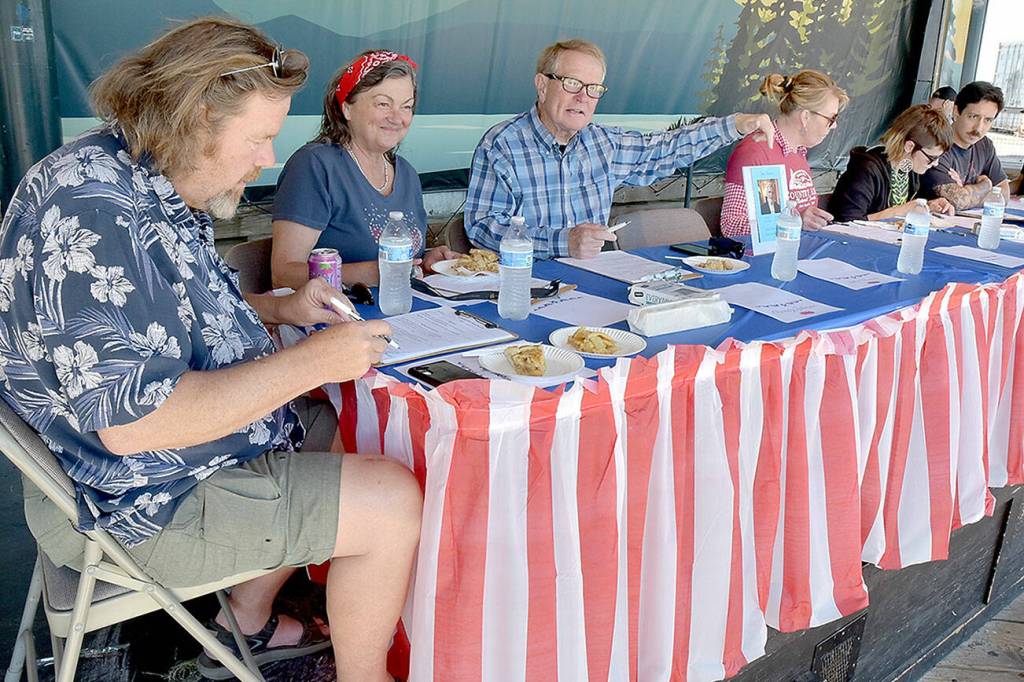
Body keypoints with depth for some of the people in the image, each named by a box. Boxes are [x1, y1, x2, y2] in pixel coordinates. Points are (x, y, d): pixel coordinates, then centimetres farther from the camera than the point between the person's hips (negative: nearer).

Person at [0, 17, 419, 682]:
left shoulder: (149, 185, 5)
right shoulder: (96, 215, -29)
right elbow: (131, 421, -33)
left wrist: (277, 307, 4)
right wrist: (309, 362, -27)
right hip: (140, 504, -10)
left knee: (329, 431, 23)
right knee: (394, 503, -11)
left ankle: (248, 625, 31)